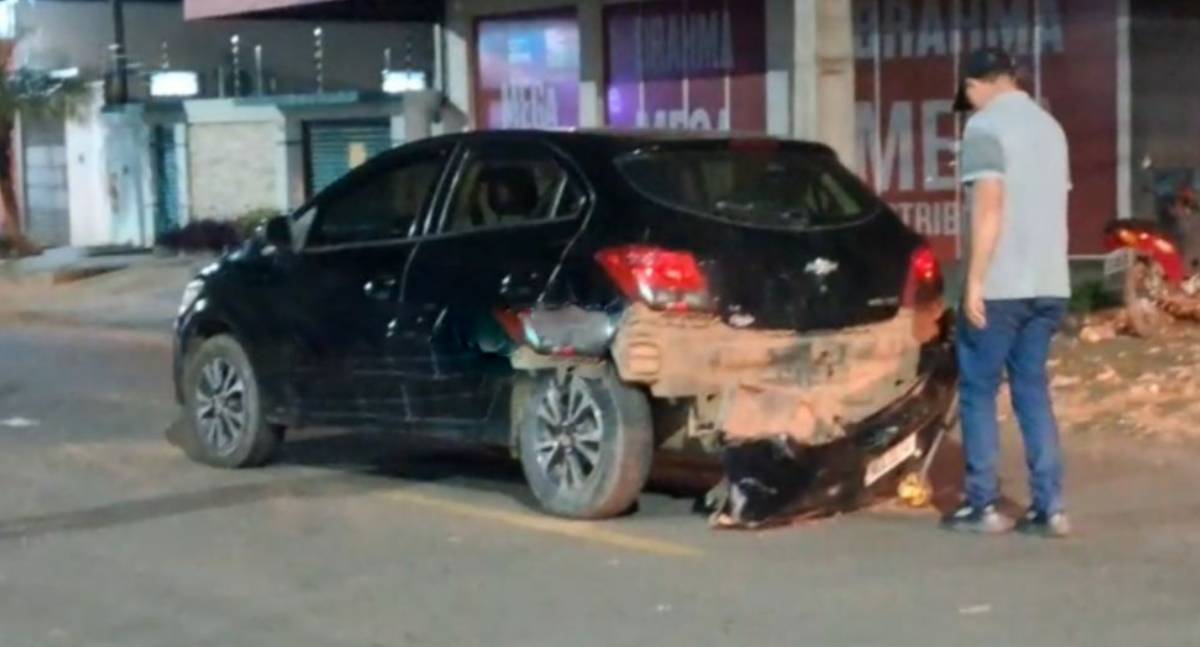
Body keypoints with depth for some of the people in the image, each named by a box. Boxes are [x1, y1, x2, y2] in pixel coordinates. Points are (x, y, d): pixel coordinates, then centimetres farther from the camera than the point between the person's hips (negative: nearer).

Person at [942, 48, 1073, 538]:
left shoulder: (985, 125, -8)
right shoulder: (1049, 126, 16)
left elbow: (990, 206, -16)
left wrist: (975, 281, -16)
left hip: (1001, 285, -7)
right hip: (1048, 284, 7)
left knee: (978, 392, 3)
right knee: (1033, 390, 10)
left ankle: (982, 506, 4)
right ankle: (1049, 508, 5)